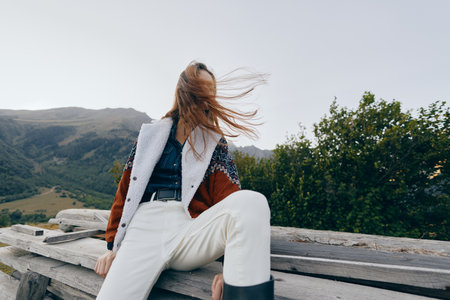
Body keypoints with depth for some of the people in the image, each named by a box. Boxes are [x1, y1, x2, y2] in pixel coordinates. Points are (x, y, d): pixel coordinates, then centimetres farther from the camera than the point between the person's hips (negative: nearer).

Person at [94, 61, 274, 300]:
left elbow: (229, 198, 0)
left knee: (252, 202, -29)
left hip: (191, 228, 1)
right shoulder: (150, 134, 17)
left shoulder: (215, 142, 12)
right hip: (146, 225, 0)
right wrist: (113, 247, 13)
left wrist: (231, 268, -11)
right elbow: (125, 190, 17)